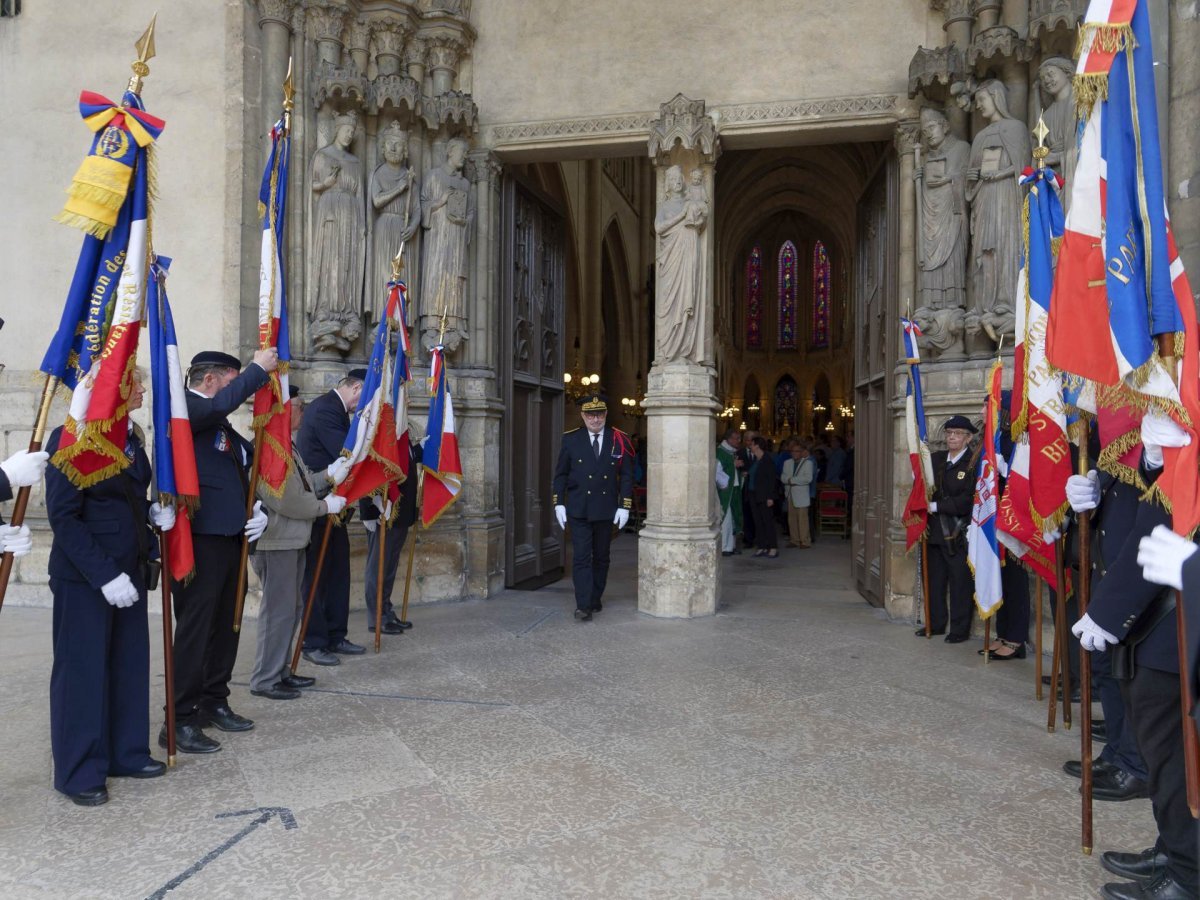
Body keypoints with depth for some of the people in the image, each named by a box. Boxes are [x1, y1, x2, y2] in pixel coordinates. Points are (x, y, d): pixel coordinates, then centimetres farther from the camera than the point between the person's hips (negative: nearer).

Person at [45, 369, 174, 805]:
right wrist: (104, 574, -21)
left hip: (128, 571, 7)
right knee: (83, 669, 2)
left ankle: (126, 752, 25)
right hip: (84, 578, -7)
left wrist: (154, 512, -1)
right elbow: (63, 517, -16)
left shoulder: (131, 438, 9)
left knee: (130, 663, 12)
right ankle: (79, 773, 15)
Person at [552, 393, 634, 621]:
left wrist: (624, 506, -4)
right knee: (581, 558, -7)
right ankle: (583, 606, -6)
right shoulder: (570, 440, 0)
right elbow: (560, 474, 5)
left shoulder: (619, 440, 0)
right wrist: (559, 503, -2)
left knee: (601, 557, 12)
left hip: (606, 509, 2)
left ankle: (595, 599, 26)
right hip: (578, 509, -1)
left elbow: (626, 476, 2)